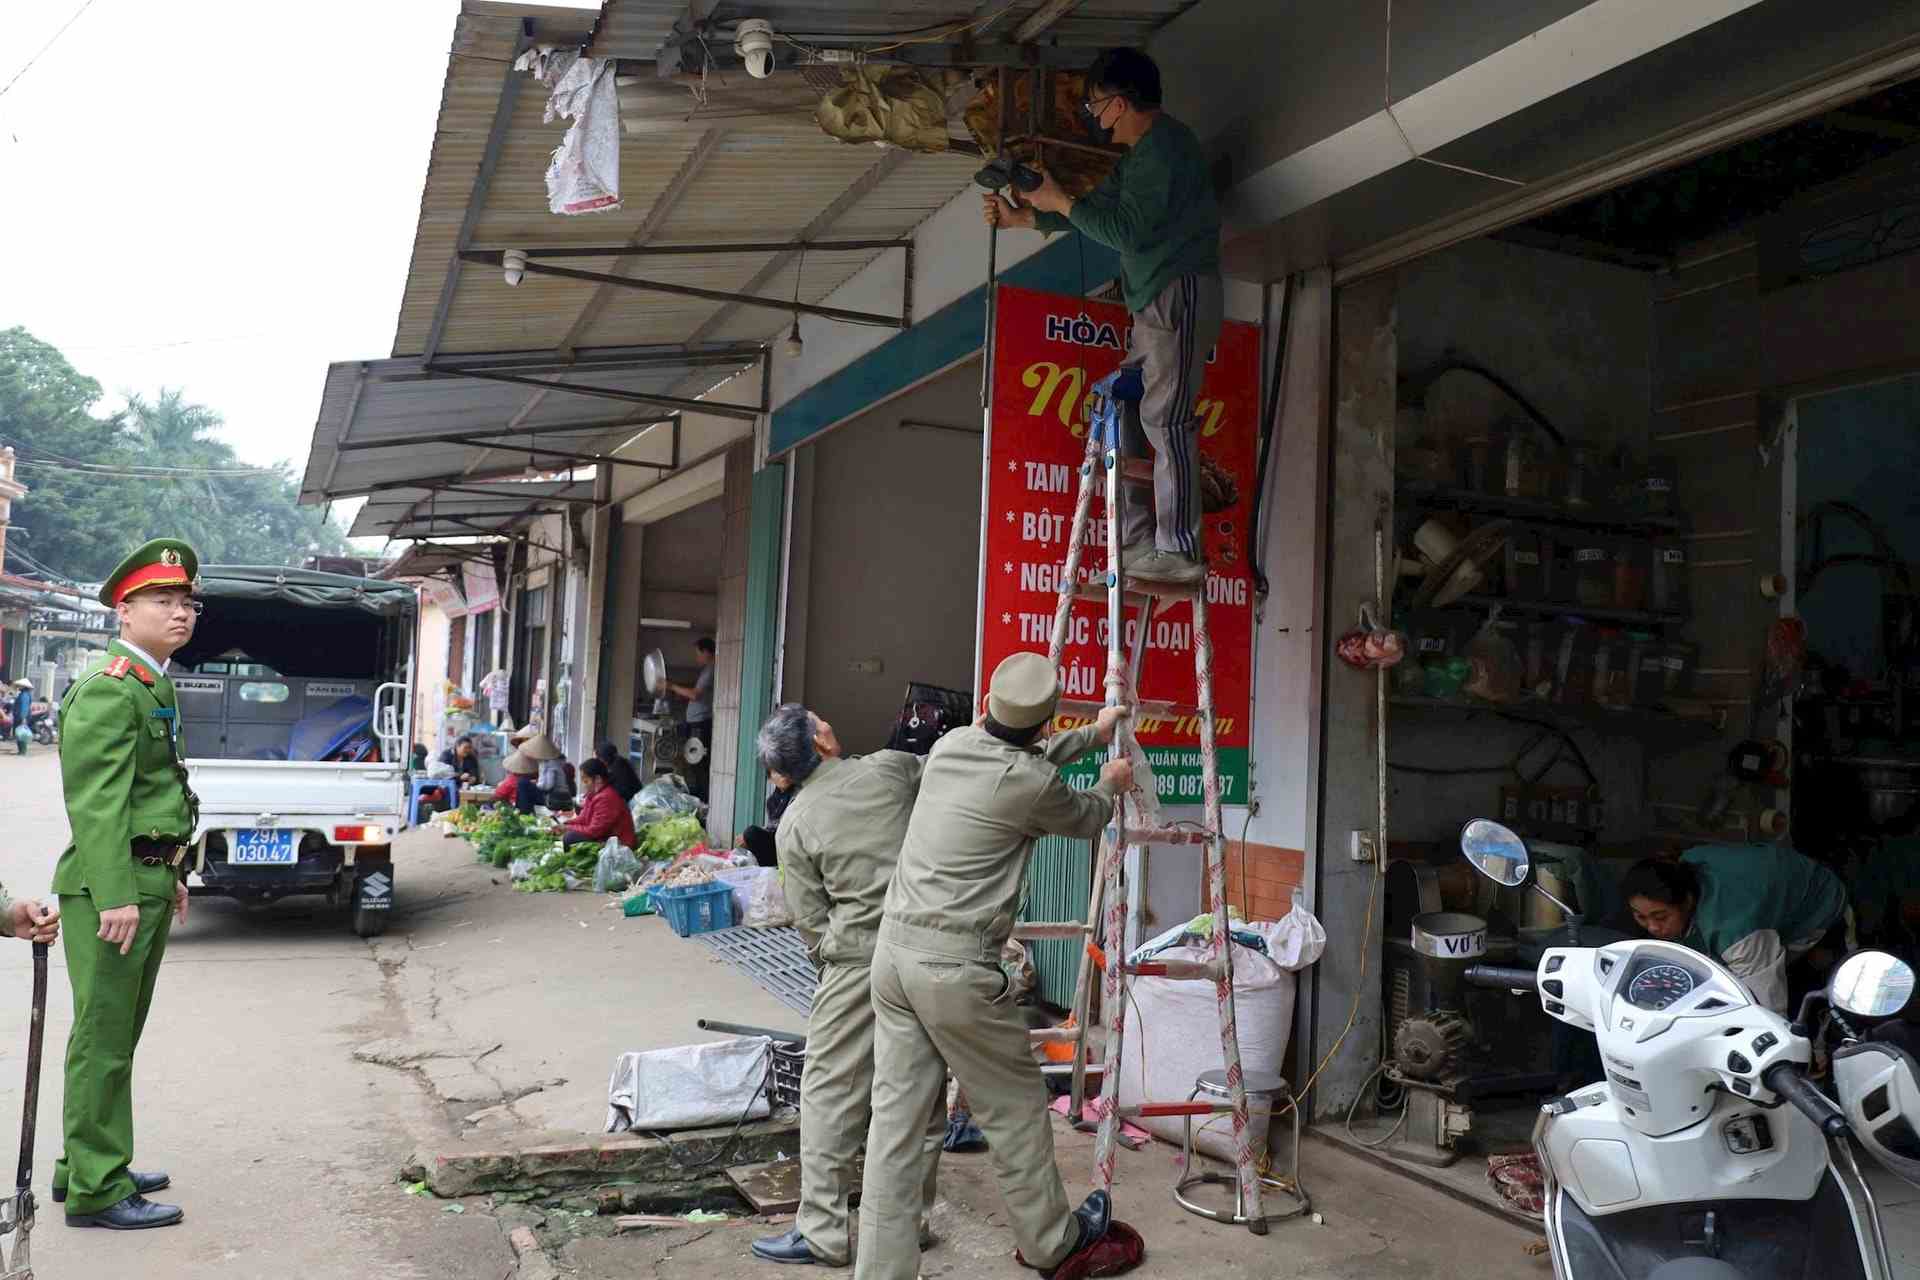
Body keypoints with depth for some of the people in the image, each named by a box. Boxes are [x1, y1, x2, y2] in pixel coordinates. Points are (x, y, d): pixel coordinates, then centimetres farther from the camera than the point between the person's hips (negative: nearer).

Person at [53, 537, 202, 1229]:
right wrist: (116, 897, -24)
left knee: (116, 1035, 17)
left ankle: (86, 1166, 30)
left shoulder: (153, 687, 16)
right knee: (104, 1041, -2)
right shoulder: (109, 688, -15)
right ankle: (96, 1191, 7)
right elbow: (96, 802, -21)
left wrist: (172, 875, 22)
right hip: (112, 887, -10)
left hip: (146, 883, 10)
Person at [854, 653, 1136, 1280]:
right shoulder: (1033, 784, -11)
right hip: (957, 968, -7)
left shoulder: (948, 745, 8)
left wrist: (1091, 735, 40)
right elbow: (1085, 819, 11)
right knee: (1015, 1105, 12)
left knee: (896, 1112, 8)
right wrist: (1111, 783, 34)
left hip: (894, 947, 7)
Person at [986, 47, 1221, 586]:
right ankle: (1137, 541, 8)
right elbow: (1102, 206, 29)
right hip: (1154, 302, 11)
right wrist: (1021, 218, 25)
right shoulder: (1142, 152, 20)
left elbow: (1125, 231, -19)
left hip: (1181, 294, -11)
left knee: (1165, 418, -15)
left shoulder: (1163, 146, -12)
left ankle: (1180, 551, -16)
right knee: (1122, 412, 8)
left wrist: (1061, 202, -9)